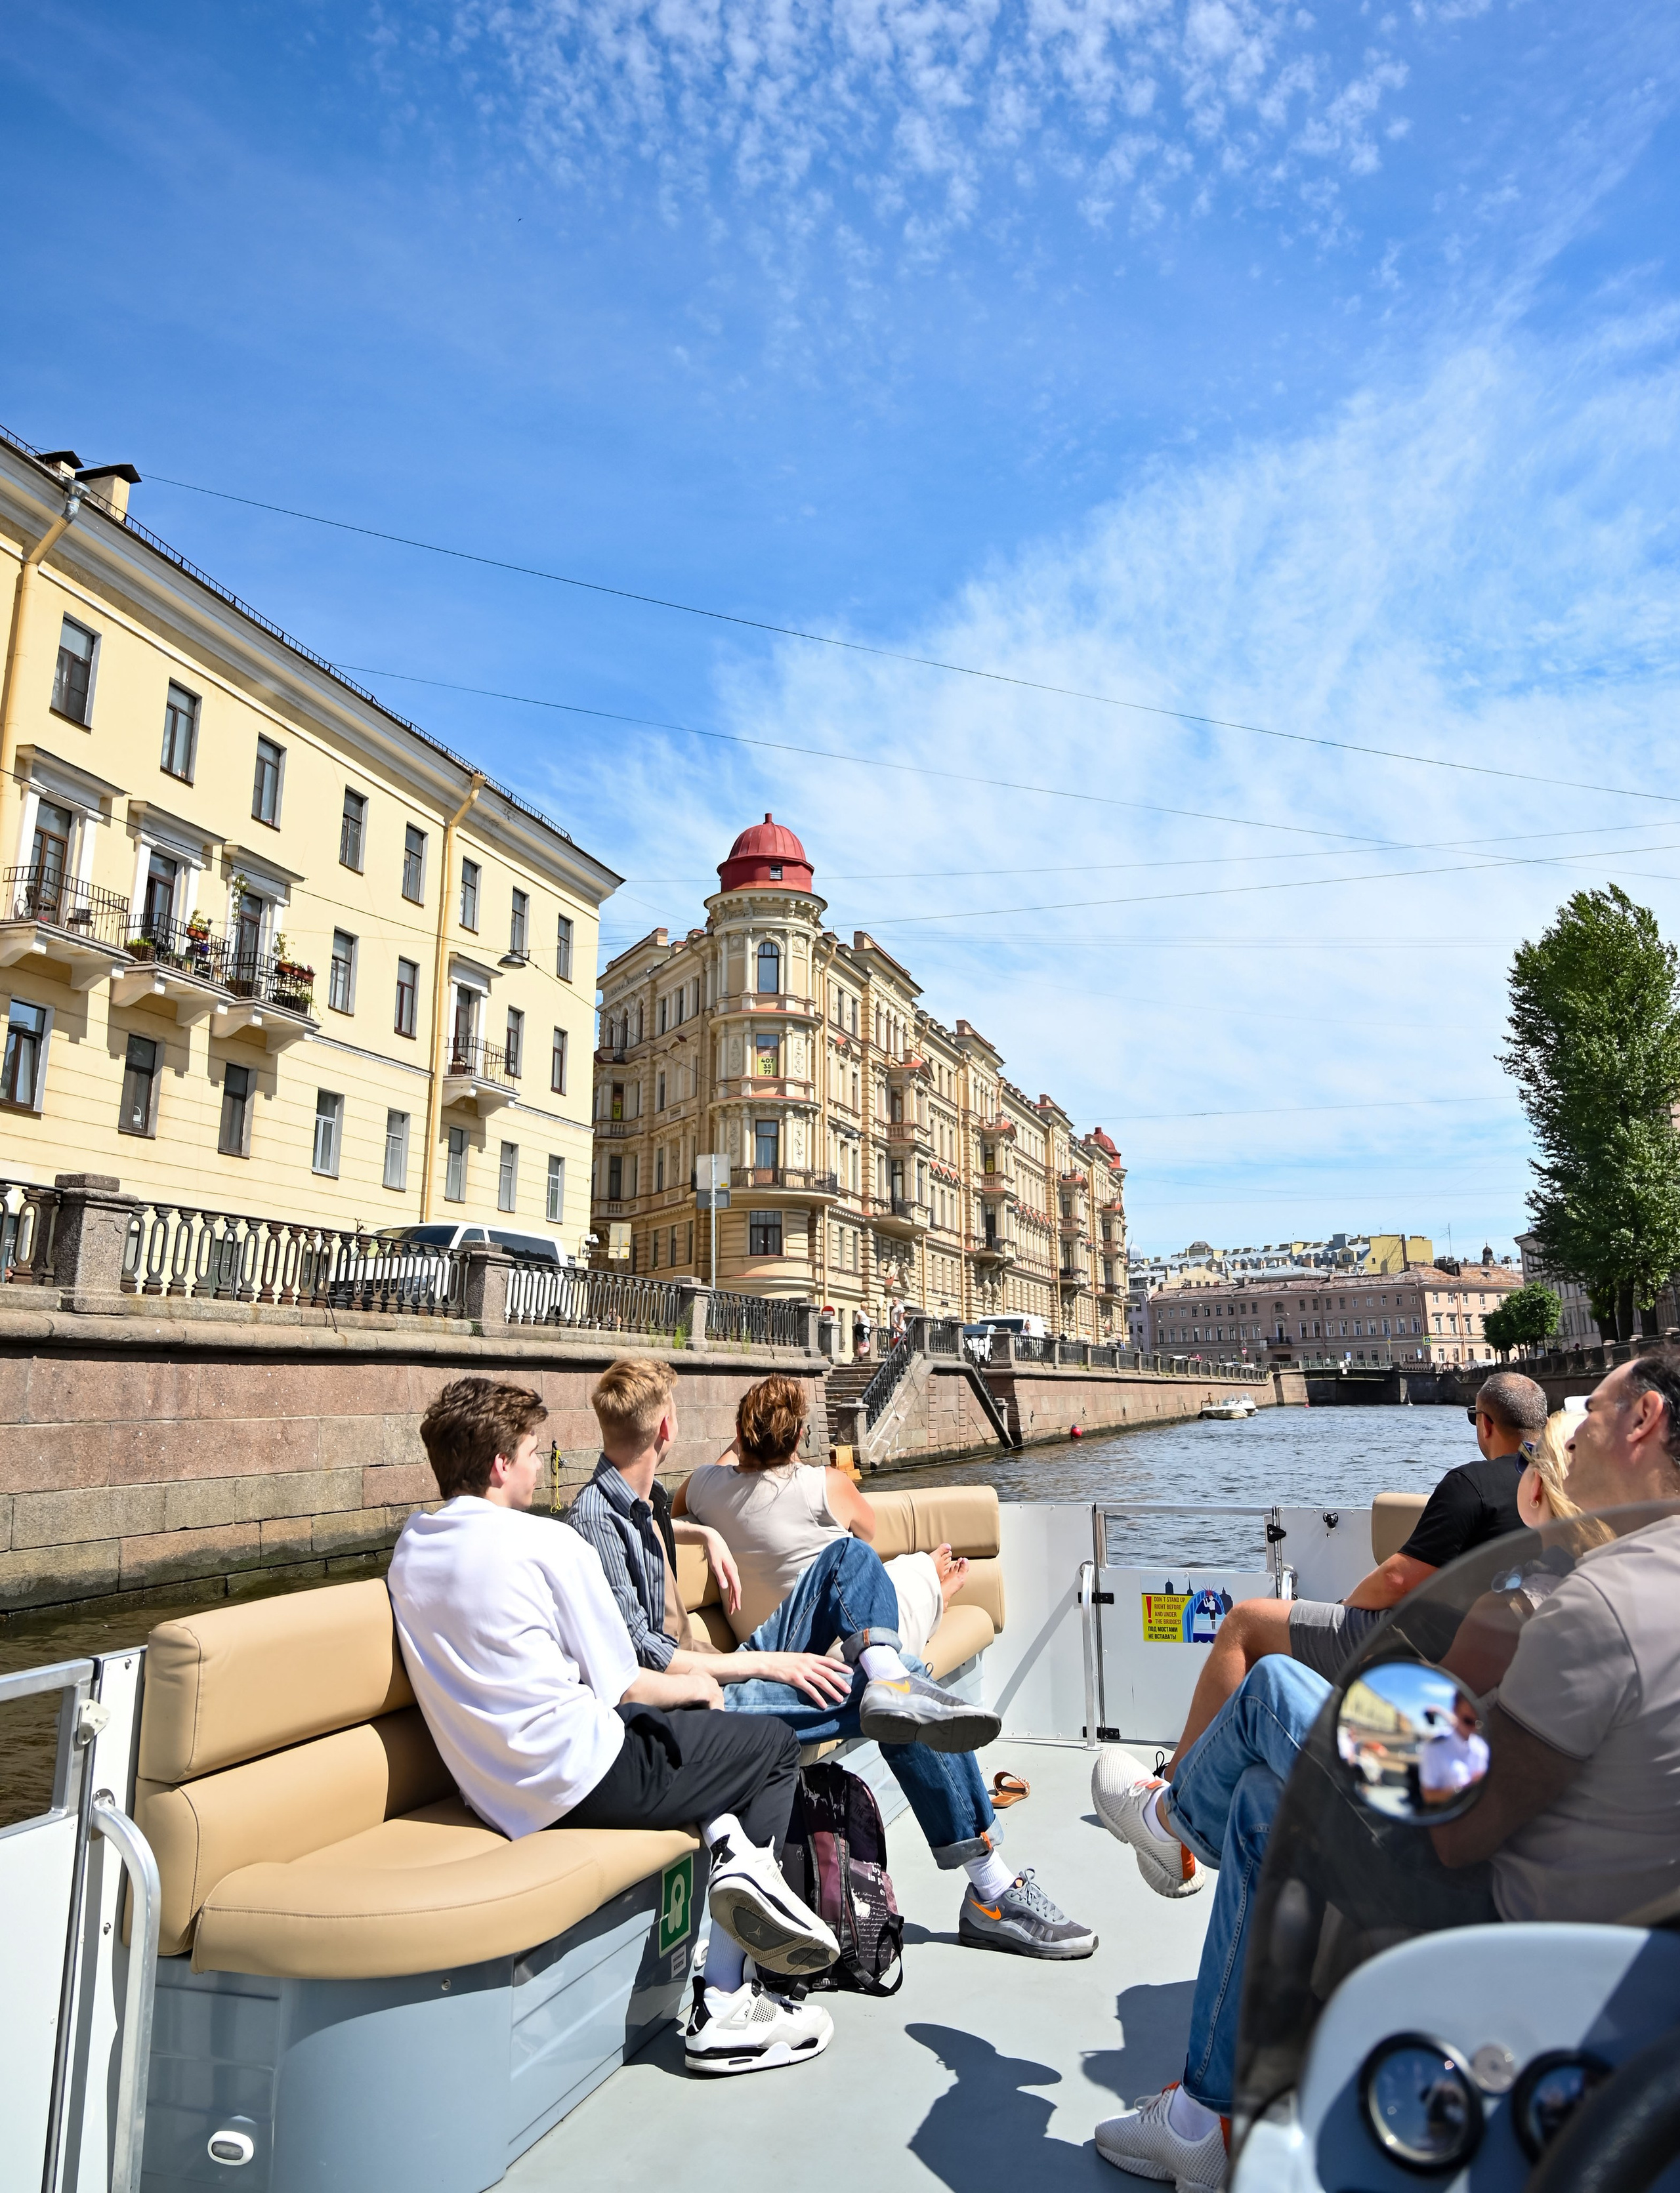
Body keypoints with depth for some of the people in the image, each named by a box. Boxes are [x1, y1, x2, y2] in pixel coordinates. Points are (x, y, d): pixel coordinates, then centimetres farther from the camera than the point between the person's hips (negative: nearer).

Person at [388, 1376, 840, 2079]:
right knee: (776, 1746, 12)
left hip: (498, 1794, 8)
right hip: (584, 1778, -8)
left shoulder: (409, 1550, 8)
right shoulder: (548, 1542, -15)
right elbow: (621, 1684, -10)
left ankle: (726, 1835, 8)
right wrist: (691, 1686, 11)